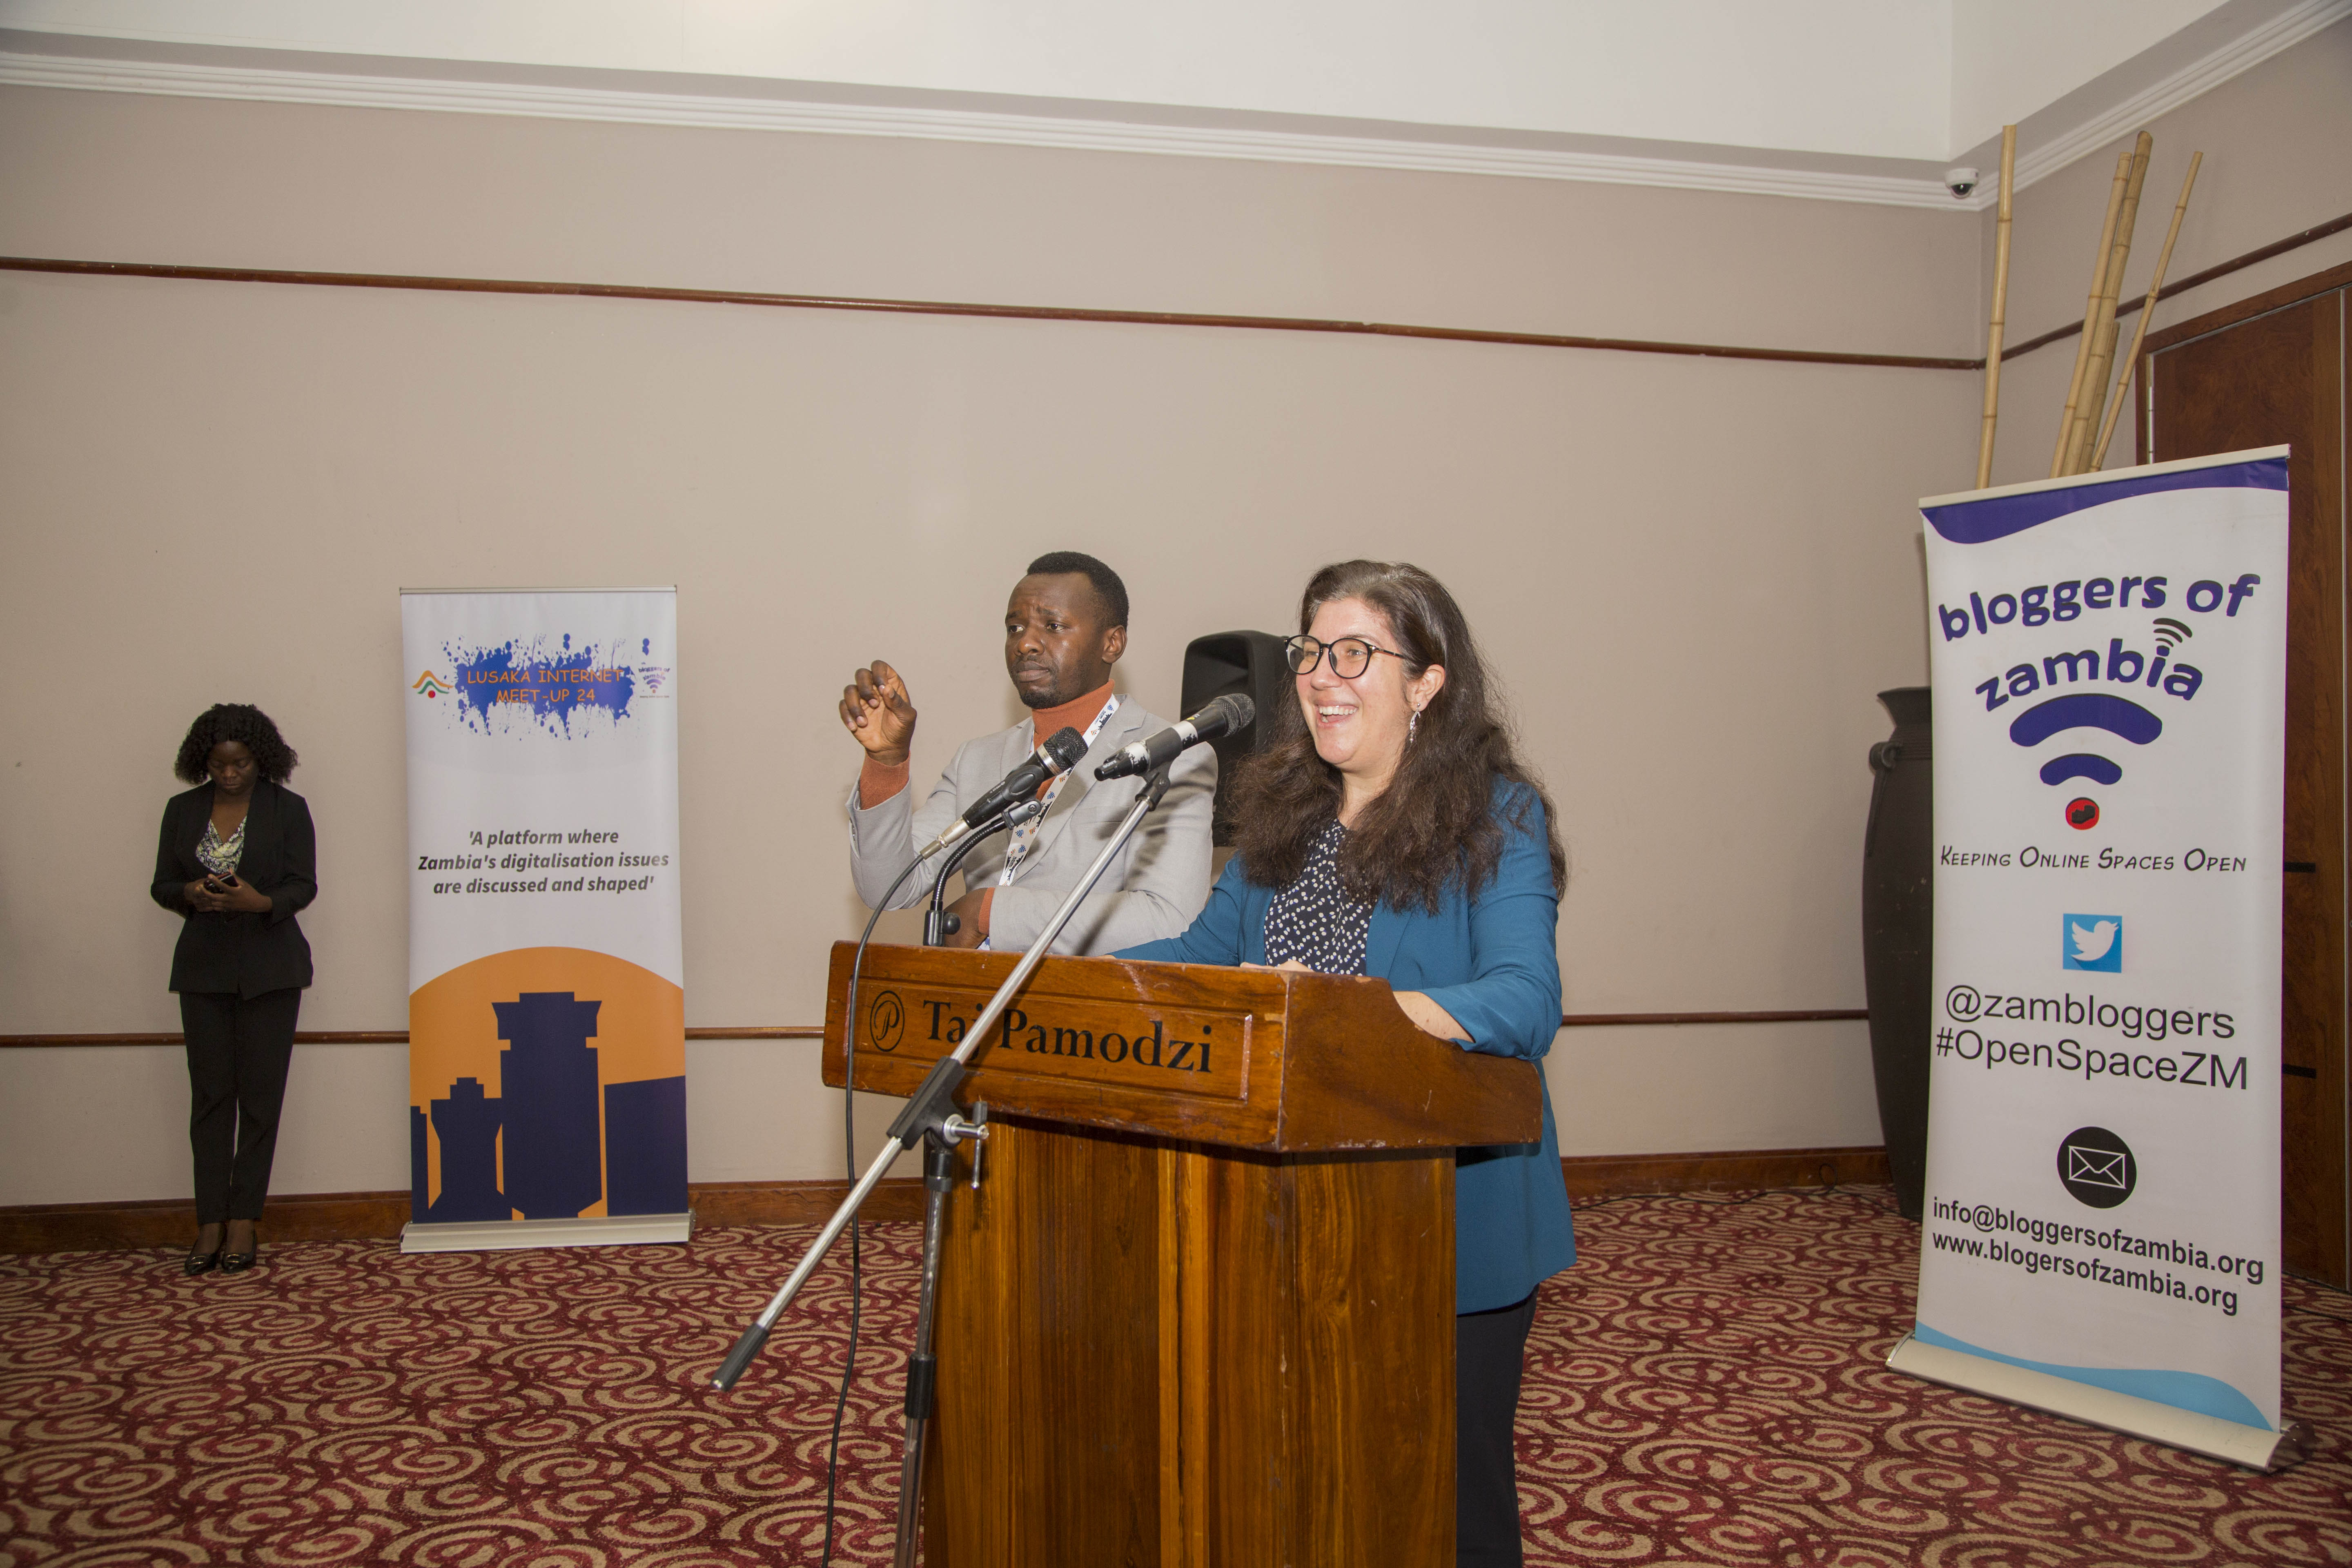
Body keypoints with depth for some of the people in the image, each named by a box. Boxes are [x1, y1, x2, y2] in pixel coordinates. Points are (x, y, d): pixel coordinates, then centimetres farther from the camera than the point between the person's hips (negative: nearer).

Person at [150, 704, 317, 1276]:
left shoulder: (288, 809, 1)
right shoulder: (182, 810, 9)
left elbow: (303, 884, -2)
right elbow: (163, 885, 9)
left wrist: (262, 902, -23)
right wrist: (192, 894, -14)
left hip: (270, 970, -2)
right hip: (204, 967, 2)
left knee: (260, 1094, -2)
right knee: (210, 1094, 0)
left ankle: (243, 1221, 4)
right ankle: (211, 1224, 3)